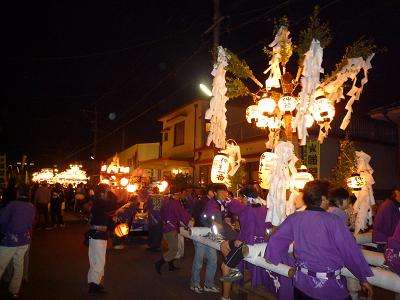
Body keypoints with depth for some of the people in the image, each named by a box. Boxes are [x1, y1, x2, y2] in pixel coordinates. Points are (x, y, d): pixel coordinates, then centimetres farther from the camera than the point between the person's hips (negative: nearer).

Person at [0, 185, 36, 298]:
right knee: (19, 265, 14)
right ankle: (14, 291, 23)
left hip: (9, 240, -5)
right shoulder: (32, 207, 1)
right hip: (25, 240, 5)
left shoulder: (13, 204, -15)